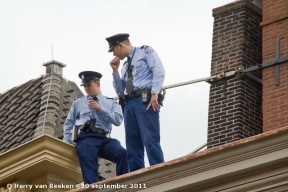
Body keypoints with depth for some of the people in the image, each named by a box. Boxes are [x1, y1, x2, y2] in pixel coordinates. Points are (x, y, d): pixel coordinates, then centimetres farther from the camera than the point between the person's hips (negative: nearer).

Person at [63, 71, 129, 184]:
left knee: (121, 152, -30)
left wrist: (100, 109, -2)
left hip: (104, 139, 0)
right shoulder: (78, 103, 25)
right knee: (89, 163, -30)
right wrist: (66, 143, 9)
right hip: (86, 138, 0)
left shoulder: (111, 103, 22)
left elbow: (118, 120, 6)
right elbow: (68, 124, 24)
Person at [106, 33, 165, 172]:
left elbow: (159, 71, -6)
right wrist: (115, 70, 17)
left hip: (146, 100, -8)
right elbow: (120, 91, 26)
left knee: (150, 140, -17)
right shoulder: (125, 65, 29)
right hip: (130, 104, 8)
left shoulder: (145, 51, 9)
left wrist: (155, 93, -19)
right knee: (133, 145, 1)